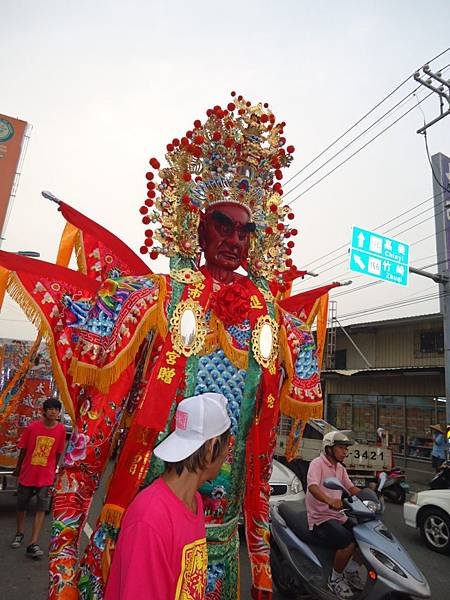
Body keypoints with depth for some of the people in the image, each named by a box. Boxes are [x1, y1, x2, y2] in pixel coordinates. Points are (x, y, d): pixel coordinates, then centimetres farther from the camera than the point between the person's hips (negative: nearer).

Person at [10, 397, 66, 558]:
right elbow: (23, 449, -1)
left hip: (46, 476, 0)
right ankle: (20, 533, 41)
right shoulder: (32, 427, -16)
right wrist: (18, 468, 11)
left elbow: (58, 453, -1)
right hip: (27, 473, 1)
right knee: (21, 505, 17)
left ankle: (33, 544, 4)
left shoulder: (61, 429, -13)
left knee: (41, 508, -3)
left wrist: (53, 471, 8)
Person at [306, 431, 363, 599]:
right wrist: (329, 500, -48)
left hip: (338, 516, 9)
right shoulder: (317, 463, -14)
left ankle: (351, 570, 20)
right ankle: (335, 579, -2)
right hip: (320, 518, -8)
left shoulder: (340, 468, 15)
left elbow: (351, 488, 15)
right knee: (348, 543, -27)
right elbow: (312, 487, -30)